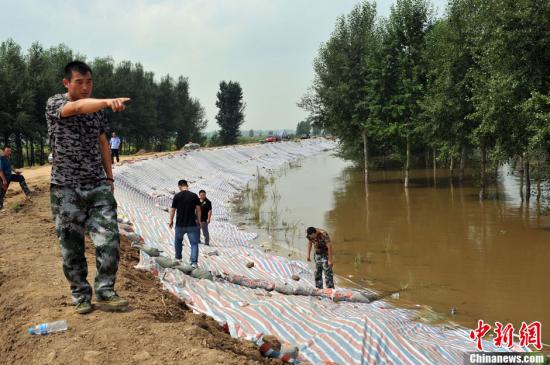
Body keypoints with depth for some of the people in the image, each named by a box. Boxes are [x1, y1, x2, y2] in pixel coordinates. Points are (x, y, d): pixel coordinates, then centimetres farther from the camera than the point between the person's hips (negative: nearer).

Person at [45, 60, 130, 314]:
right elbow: (78, 107, -30)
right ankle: (81, 296, 16)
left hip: (98, 186, 3)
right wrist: (108, 101, -49)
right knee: (71, 246, 2)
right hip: (66, 188, -3)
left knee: (109, 238, -10)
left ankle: (105, 292, 2)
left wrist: (109, 177, 13)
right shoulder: (54, 104, -8)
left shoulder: (97, 110, 9)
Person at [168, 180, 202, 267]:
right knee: (194, 243, 0)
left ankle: (178, 258, 37)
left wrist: (171, 221, 14)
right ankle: (194, 262, -15)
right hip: (192, 224, -1)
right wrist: (199, 220, 9)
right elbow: (198, 209, -2)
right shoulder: (194, 196, -3)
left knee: (178, 240, 25)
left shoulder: (177, 196, -5)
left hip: (180, 224, 1)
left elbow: (173, 209, 0)